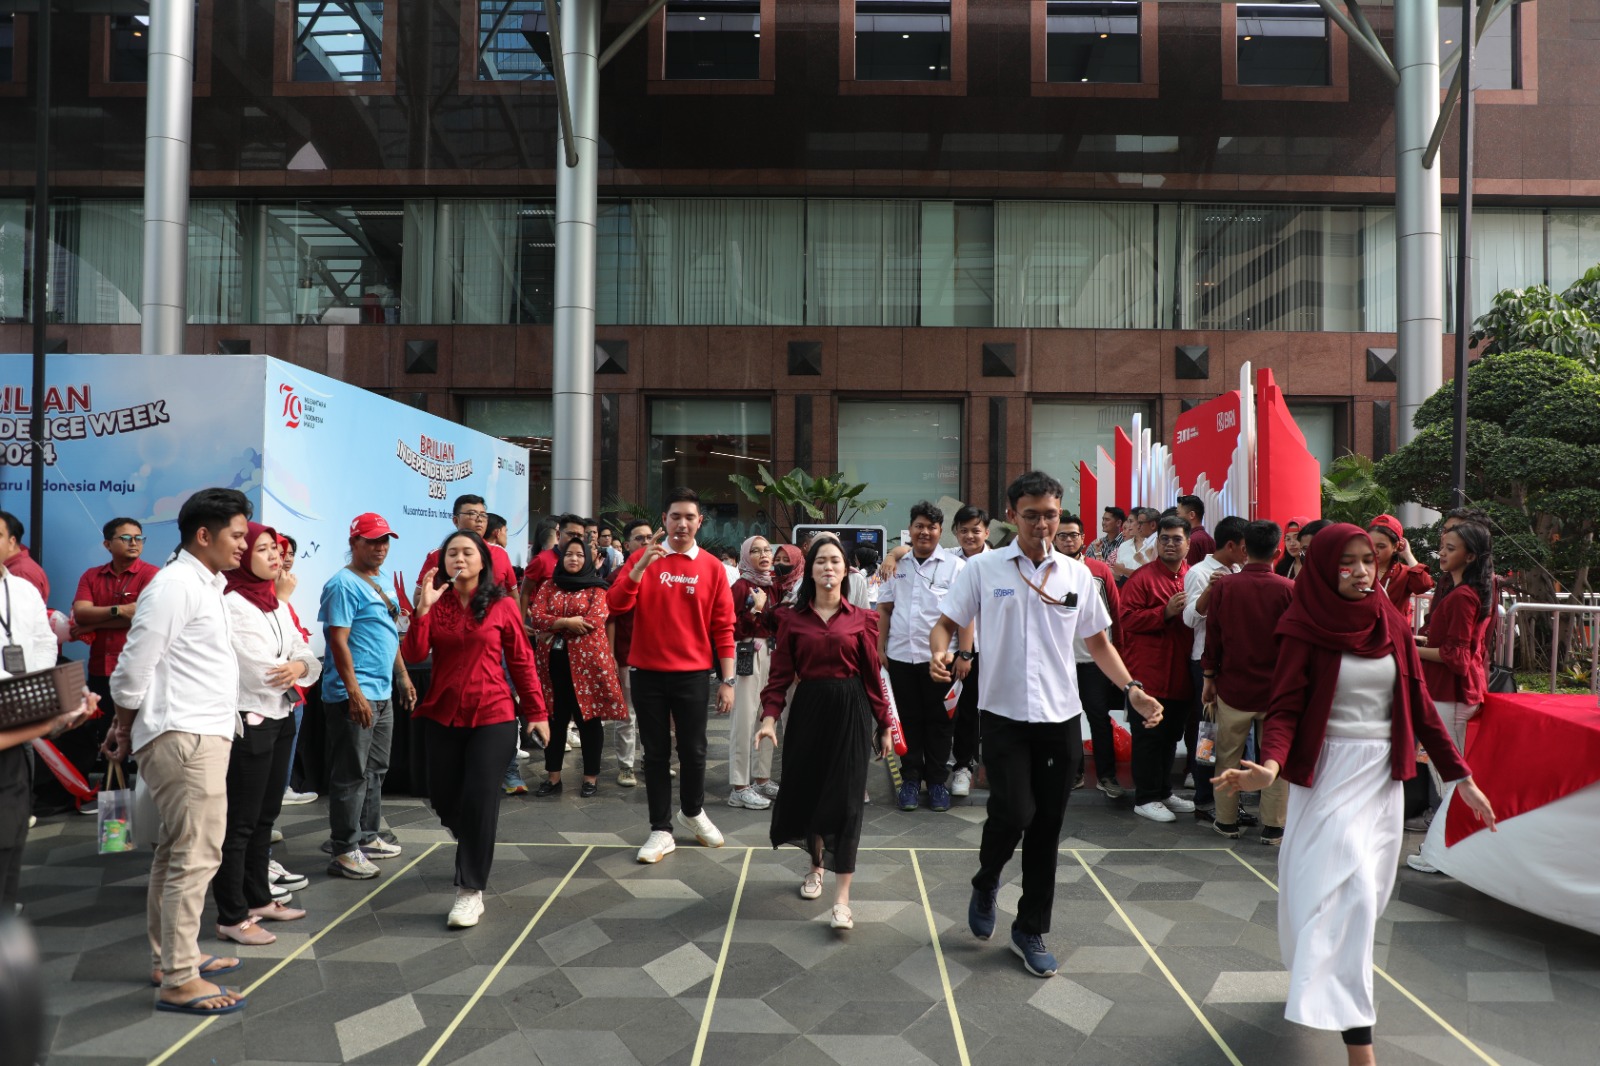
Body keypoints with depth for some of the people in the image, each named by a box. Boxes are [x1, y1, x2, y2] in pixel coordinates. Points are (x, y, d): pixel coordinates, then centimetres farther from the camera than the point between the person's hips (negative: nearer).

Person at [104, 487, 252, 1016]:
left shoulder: (203, 585, 16)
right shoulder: (175, 585, -14)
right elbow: (133, 669, -14)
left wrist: (128, 733, 15)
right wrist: (125, 733, -1)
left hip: (201, 735, 10)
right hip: (184, 739, -10)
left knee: (176, 852, 17)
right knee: (196, 856, -6)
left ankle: (170, 957, 29)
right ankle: (179, 981, 1)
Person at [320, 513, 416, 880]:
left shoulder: (379, 583, 16)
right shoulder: (345, 584, -13)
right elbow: (338, 640, -19)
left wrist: (403, 677, 22)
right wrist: (354, 692, -24)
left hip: (383, 694, 10)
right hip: (355, 696, -10)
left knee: (375, 770, 17)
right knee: (351, 775, -3)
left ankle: (367, 837, 28)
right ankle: (345, 851, 4)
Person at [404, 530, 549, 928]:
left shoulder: (502, 605, -4)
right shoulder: (435, 602, 3)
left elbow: (521, 660, -1)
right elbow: (414, 655, -8)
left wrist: (537, 712, 0)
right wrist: (423, 607, -19)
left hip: (492, 716, -3)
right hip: (442, 716, 4)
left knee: (479, 800, -6)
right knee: (443, 798, 13)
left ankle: (471, 891, 5)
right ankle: (473, 847, 45)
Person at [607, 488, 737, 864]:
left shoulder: (712, 567, 1)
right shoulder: (642, 558, 0)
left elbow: (723, 628, 2)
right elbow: (616, 604, -12)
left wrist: (728, 680, -1)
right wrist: (642, 564, -24)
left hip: (692, 674, 0)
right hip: (647, 673, 0)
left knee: (693, 751, 8)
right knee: (656, 752, 7)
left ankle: (693, 812, 34)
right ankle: (661, 830, 19)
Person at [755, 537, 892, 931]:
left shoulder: (861, 618, 1)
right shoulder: (792, 618, 3)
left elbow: (872, 675, 3)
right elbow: (781, 673, 1)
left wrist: (883, 725, 4)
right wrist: (770, 716, -12)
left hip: (850, 711, -2)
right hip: (807, 709, 2)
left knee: (846, 799, -5)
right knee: (806, 790, 11)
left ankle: (841, 899, -2)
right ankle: (815, 864, 39)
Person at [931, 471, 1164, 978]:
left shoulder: (1077, 574, 5)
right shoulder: (982, 569, -3)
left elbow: (1098, 642, 12)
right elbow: (946, 624, 0)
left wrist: (1132, 689, -2)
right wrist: (940, 652, -23)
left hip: (1061, 718, 3)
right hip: (1005, 715, -3)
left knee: (1047, 828, 9)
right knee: (1013, 813, -14)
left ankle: (1031, 929, 26)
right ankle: (986, 884, 20)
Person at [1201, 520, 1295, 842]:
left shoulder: (1224, 586, -7)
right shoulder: (1289, 589, -10)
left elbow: (1212, 635, -2)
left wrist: (1208, 676, 9)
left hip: (1233, 685, 1)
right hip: (1277, 687, 0)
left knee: (1228, 755, 12)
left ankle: (1226, 821, 19)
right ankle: (1273, 827, 13)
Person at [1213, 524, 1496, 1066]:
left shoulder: (1392, 624, 5)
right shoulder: (1305, 628, -9)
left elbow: (1419, 705, 9)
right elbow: (1285, 707, -12)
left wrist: (1462, 777, 8)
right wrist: (1270, 765, -30)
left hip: (1383, 775, 5)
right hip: (1329, 772, -5)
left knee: (1366, 889, 10)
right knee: (1348, 890, -8)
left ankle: (1318, 973, 34)